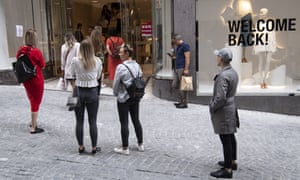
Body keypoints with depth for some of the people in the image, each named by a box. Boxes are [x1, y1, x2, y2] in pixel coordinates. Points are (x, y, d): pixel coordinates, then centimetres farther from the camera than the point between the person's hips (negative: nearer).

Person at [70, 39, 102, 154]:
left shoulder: (76, 60, -9)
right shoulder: (97, 61, -6)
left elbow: (73, 73, 8)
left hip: (79, 92, 0)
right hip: (92, 92, 0)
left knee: (79, 121, 11)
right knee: (93, 121, 9)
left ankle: (81, 147, 20)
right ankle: (94, 147, 16)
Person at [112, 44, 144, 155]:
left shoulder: (121, 67, -17)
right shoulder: (137, 65, 1)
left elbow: (116, 83, -10)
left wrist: (115, 93, 8)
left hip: (124, 98, -6)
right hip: (135, 97, 6)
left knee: (124, 123, 3)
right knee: (136, 120, 16)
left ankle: (125, 148, 11)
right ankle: (140, 145, 26)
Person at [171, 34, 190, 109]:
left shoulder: (185, 45, -9)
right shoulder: (178, 47, 21)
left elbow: (187, 58, -16)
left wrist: (186, 69, -21)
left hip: (182, 69, -10)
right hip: (177, 69, 10)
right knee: (175, 85, 9)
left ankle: (184, 103, 0)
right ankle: (181, 101, 18)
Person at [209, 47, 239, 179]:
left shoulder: (223, 76, -24)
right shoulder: (233, 72, 6)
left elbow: (220, 97, -28)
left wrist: (212, 107, -11)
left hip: (223, 111, -10)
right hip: (231, 108, 10)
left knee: (226, 139, -2)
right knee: (230, 137, 21)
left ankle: (227, 170, 7)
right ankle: (232, 162, 36)